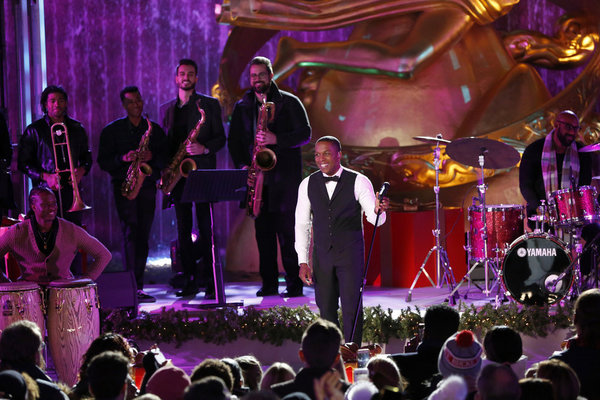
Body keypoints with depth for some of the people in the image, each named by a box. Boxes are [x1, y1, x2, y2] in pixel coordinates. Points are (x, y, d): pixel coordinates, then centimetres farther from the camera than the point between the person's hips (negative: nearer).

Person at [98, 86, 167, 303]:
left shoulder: (155, 130, 14)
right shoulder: (112, 130, 6)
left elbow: (166, 160, 11)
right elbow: (103, 162, 2)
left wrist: (152, 157, -10)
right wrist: (123, 158, -15)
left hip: (147, 187, 3)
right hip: (124, 187, -3)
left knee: (143, 236, 2)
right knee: (130, 233, -14)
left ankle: (137, 283, 9)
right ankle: (135, 287, -19)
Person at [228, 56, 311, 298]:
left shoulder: (289, 103, 3)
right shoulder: (242, 107, 14)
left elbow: (305, 134, -5)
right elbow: (234, 141, 14)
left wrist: (276, 139, -19)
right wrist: (243, 166, -2)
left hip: (284, 176, -4)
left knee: (287, 230, -7)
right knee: (263, 231, 4)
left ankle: (294, 284, -3)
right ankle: (269, 283, 9)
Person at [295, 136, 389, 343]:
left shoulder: (358, 182, -5)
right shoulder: (308, 184, 4)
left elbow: (374, 218, -7)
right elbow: (302, 224, 7)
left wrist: (379, 210, -33)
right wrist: (303, 262, 1)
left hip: (350, 255, -3)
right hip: (321, 255, 3)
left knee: (351, 309, -6)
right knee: (326, 310, 5)